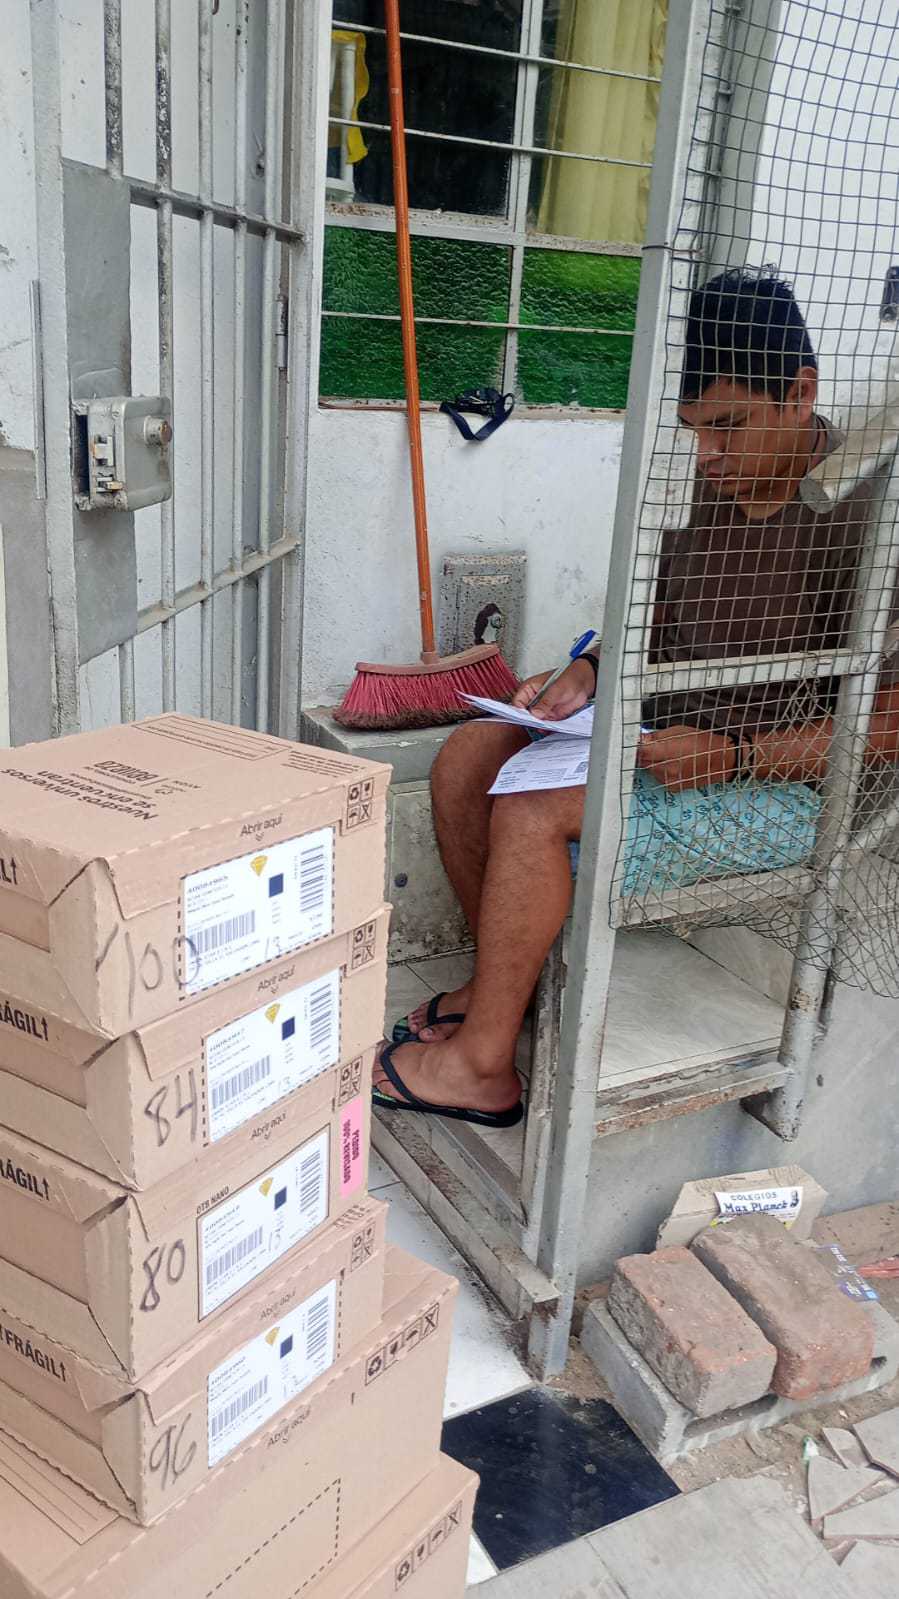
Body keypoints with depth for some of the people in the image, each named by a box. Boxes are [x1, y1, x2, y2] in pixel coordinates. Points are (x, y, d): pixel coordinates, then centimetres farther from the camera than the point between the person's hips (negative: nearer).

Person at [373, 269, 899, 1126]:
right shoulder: (712, 480, 3)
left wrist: (733, 756, -27)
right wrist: (590, 673, -3)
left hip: (784, 789, -8)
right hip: (670, 735, 8)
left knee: (533, 814, -25)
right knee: (466, 758, -3)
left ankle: (481, 1065, -9)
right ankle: (505, 978, 12)